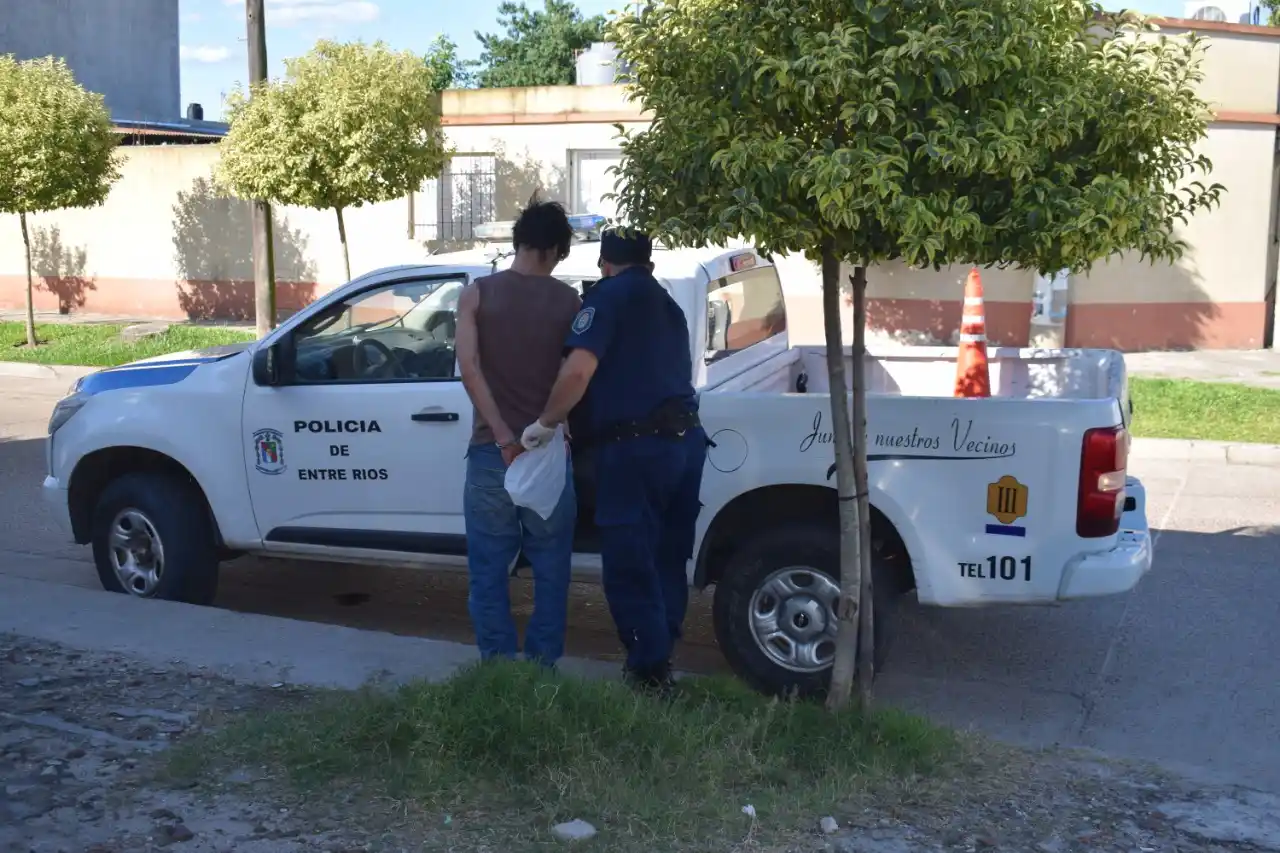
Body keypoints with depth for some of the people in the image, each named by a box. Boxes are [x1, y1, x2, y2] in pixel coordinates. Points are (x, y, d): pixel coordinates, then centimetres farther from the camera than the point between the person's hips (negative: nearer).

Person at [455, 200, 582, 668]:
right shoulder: (568, 301, 0)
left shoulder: (477, 293, -1)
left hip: (491, 451, 0)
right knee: (550, 570, 11)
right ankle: (542, 668, 15)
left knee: (490, 572, 8)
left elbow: (469, 366, -12)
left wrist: (504, 438, -13)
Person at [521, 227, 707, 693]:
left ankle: (649, 674, 7)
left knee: (630, 565, 1)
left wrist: (546, 422, -7)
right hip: (684, 437, 8)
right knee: (666, 558, 18)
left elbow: (579, 368, -19)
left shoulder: (608, 296, -5)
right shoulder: (668, 305, 21)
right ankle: (659, 658, 27)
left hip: (636, 446, -8)